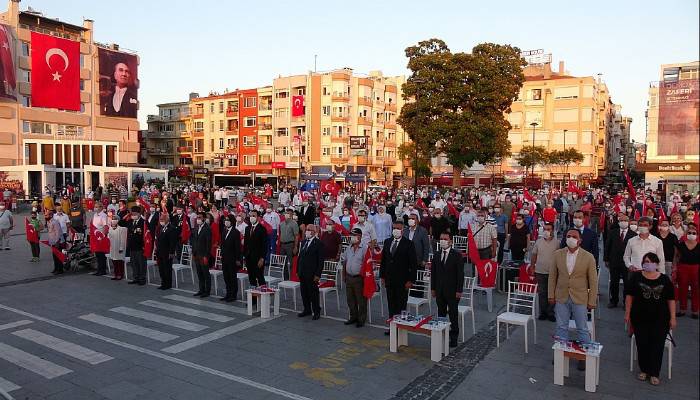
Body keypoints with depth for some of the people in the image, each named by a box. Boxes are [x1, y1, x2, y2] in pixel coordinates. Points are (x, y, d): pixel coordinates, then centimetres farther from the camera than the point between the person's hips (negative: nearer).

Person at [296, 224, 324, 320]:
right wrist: (297, 270, 11)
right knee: (304, 292, 13)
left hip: (312, 273, -6)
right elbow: (300, 257, 15)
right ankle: (307, 310, 28)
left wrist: (318, 274, -15)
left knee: (313, 293, 1)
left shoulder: (318, 243, -9)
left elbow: (320, 260, -12)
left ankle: (316, 312, 14)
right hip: (302, 273, 7)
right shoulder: (303, 242, 12)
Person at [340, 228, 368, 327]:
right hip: (349, 277, 7)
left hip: (359, 278, -7)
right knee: (350, 299, 15)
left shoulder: (364, 249, -11)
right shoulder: (348, 249, 9)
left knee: (361, 300, 2)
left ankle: (361, 319, 13)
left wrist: (362, 275, -14)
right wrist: (344, 274, 15)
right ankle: (353, 317, 29)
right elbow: (344, 261, 18)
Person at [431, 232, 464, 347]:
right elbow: (433, 272, 11)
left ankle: (453, 338, 15)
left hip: (452, 291, -4)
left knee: (453, 314, 5)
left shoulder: (457, 255, -8)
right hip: (439, 291, 4)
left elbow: (460, 274, -9)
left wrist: (459, 291, -12)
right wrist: (433, 288, 7)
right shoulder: (437, 255, 7)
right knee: (441, 314, 10)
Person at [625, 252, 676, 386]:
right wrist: (627, 314, -3)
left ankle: (654, 373, 14)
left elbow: (671, 300, 3)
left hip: (660, 320, 0)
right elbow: (629, 296, 0)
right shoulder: (636, 277, -3)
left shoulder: (665, 279, -1)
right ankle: (644, 370, 22)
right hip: (640, 318, 0)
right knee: (642, 344, 6)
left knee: (657, 346, 2)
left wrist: (672, 318, 0)